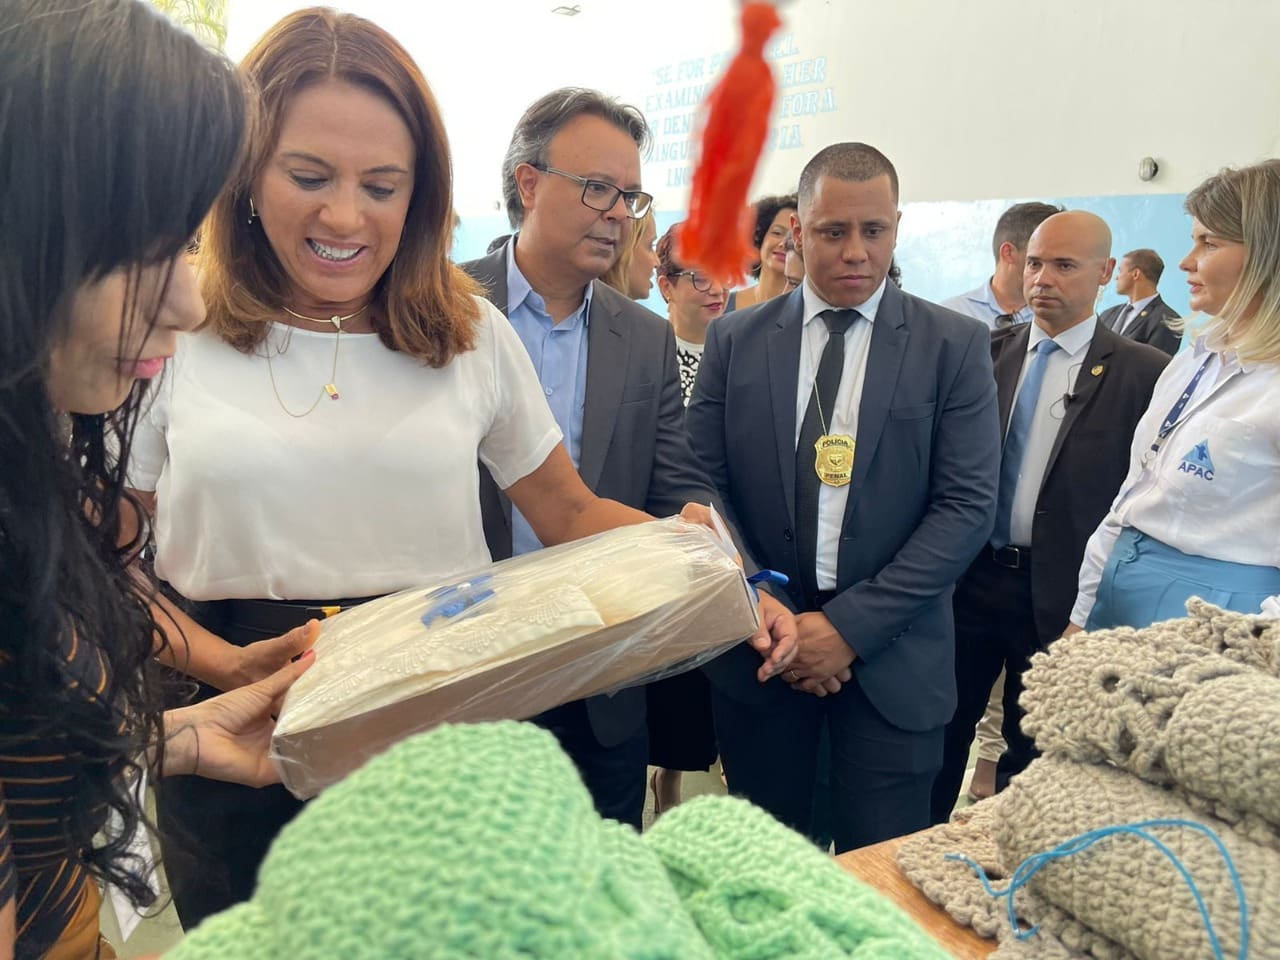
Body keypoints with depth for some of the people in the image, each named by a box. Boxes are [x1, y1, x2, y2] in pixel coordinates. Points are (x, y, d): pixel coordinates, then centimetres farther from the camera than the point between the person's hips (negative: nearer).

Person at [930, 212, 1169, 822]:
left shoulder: (1142, 373, -6)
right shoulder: (987, 353, 4)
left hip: (1061, 595, -2)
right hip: (967, 575, 3)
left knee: (1032, 749, 15)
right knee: (941, 731, 14)